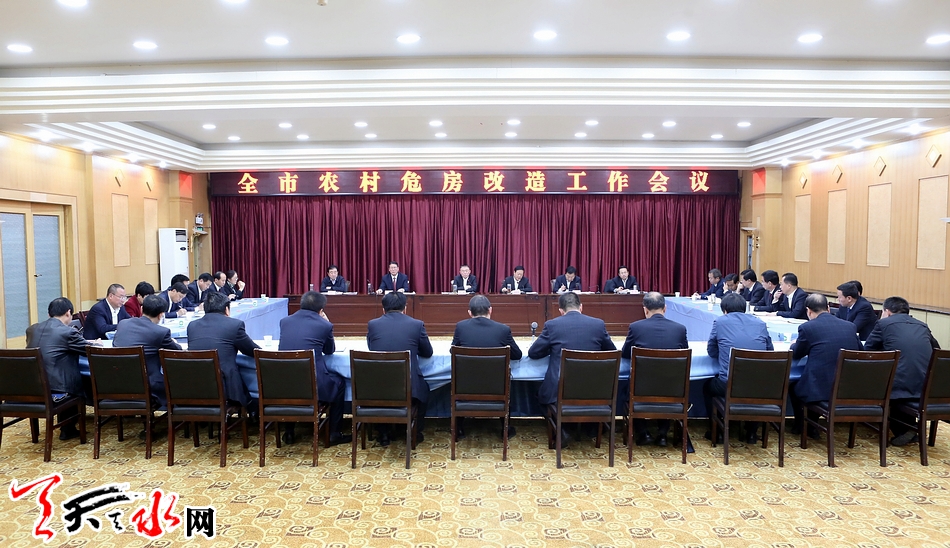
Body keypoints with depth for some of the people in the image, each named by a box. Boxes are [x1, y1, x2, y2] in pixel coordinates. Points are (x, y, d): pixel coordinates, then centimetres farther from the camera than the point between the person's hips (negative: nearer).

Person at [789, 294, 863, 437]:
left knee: (793, 386, 27)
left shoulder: (807, 327, -9)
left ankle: (800, 425, 41)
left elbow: (797, 354, 6)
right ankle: (811, 426, 43)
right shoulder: (850, 326, 5)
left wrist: (793, 345, 28)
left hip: (820, 390, -5)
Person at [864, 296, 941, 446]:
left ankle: (902, 429, 17)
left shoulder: (884, 323, 4)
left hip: (899, 386, -5)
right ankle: (908, 426, 35)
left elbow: (866, 351, 10)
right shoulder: (923, 326, 17)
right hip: (926, 389, 6)